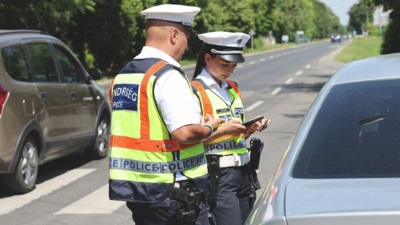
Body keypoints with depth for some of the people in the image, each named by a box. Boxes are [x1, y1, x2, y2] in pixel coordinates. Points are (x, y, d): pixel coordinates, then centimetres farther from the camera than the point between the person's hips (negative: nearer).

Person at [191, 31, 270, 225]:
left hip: (242, 172, 8)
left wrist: (250, 129, 4)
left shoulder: (233, 89, 16)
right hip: (217, 175, -8)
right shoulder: (195, 91, -8)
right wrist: (222, 130, -20)